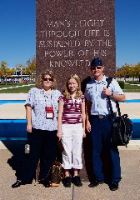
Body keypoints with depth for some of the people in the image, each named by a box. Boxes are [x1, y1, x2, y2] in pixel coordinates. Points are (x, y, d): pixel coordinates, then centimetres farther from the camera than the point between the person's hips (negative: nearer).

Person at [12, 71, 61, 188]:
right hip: (37, 128, -3)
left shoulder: (57, 93, 12)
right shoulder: (34, 91, 5)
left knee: (49, 155, 9)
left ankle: (44, 177, 25)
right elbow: (29, 107, 0)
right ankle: (27, 178, 18)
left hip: (52, 129, 3)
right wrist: (29, 124, -7)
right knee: (34, 154, 4)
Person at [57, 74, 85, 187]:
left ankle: (76, 174, 18)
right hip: (66, 127, -1)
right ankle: (67, 175, 15)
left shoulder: (81, 97, 6)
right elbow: (60, 114, 1)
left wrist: (84, 129, 7)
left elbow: (83, 114, 10)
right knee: (67, 151, 4)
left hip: (78, 127, 2)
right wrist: (59, 130, -3)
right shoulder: (63, 97, 2)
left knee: (77, 151, 6)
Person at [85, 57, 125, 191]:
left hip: (109, 119, -3)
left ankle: (115, 180, 15)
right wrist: (87, 121, 7)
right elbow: (87, 104, 13)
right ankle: (98, 177, 22)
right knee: (96, 150, 8)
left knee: (112, 149, 3)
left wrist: (110, 94, -14)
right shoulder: (89, 85, 11)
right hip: (95, 120, 3)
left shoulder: (111, 82, 1)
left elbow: (122, 97, 1)